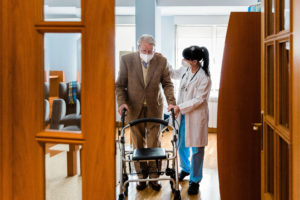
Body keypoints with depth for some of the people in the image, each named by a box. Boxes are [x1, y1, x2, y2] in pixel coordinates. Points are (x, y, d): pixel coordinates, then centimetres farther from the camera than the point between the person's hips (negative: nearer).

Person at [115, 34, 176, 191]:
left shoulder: (161, 61, -6)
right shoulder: (127, 60, -8)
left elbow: (167, 84, -1)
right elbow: (120, 85, -3)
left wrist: (171, 102, -16)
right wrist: (121, 102, -17)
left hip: (154, 108, 0)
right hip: (134, 108, 0)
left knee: (154, 143, 5)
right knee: (138, 143, 9)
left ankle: (154, 176, 19)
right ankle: (141, 176, 23)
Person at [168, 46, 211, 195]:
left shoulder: (204, 77, -21)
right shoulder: (186, 69, -1)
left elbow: (199, 99, -19)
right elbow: (174, 74, 21)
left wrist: (179, 107, -23)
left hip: (196, 116, -6)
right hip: (182, 114, 7)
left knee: (196, 149, 5)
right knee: (181, 145, 18)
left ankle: (195, 180, 20)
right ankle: (185, 169, 44)